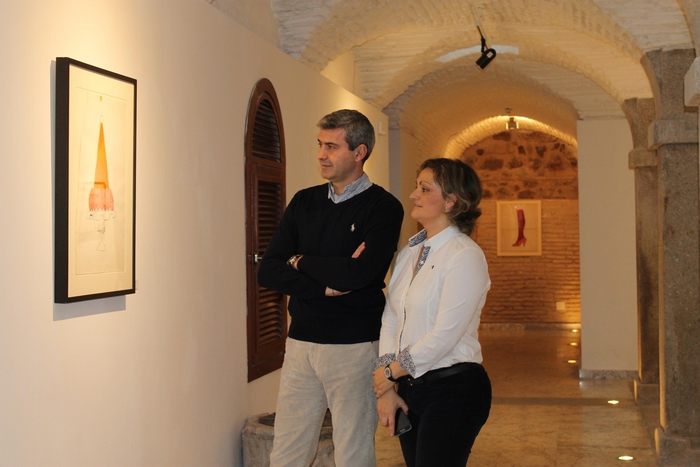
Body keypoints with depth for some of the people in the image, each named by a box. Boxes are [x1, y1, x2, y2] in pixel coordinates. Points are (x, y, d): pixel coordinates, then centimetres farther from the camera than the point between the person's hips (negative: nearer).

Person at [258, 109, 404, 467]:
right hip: (301, 343, 5)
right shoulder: (303, 202, 10)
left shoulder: (383, 208, -5)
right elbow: (267, 272, 1)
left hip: (354, 346, -4)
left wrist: (301, 262, -5)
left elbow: (357, 274, -21)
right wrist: (327, 284, -12)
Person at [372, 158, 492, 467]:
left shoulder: (465, 256, -13)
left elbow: (445, 336, -17)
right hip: (409, 388, 7)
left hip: (453, 390, -7)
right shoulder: (409, 253, 10)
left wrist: (390, 372, -7)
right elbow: (390, 321, 7)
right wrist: (385, 389, -2)